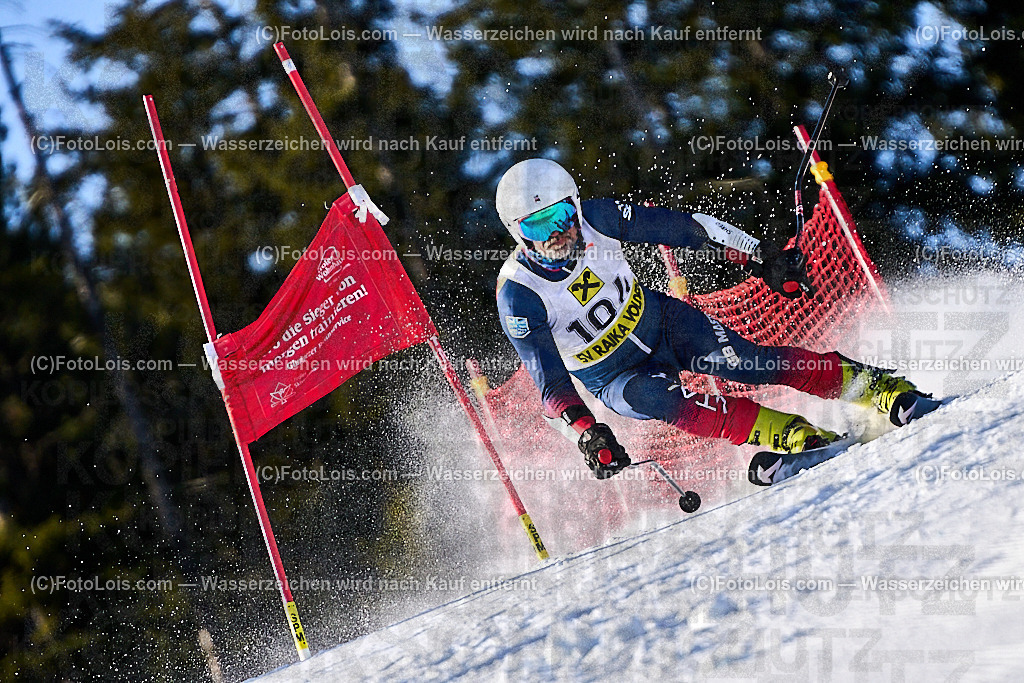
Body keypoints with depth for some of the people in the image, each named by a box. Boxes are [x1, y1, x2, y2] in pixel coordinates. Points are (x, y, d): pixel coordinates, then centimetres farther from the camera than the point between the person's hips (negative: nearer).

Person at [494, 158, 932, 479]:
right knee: (658, 397, -33)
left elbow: (681, 227, -7)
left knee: (746, 363, -21)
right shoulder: (518, 297, -24)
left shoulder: (596, 220, -18)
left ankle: (875, 385, -16)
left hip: (660, 320, 2)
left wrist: (759, 257, -11)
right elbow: (551, 385, -23)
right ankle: (797, 436, -34)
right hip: (615, 378, -2)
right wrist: (586, 433, -38)